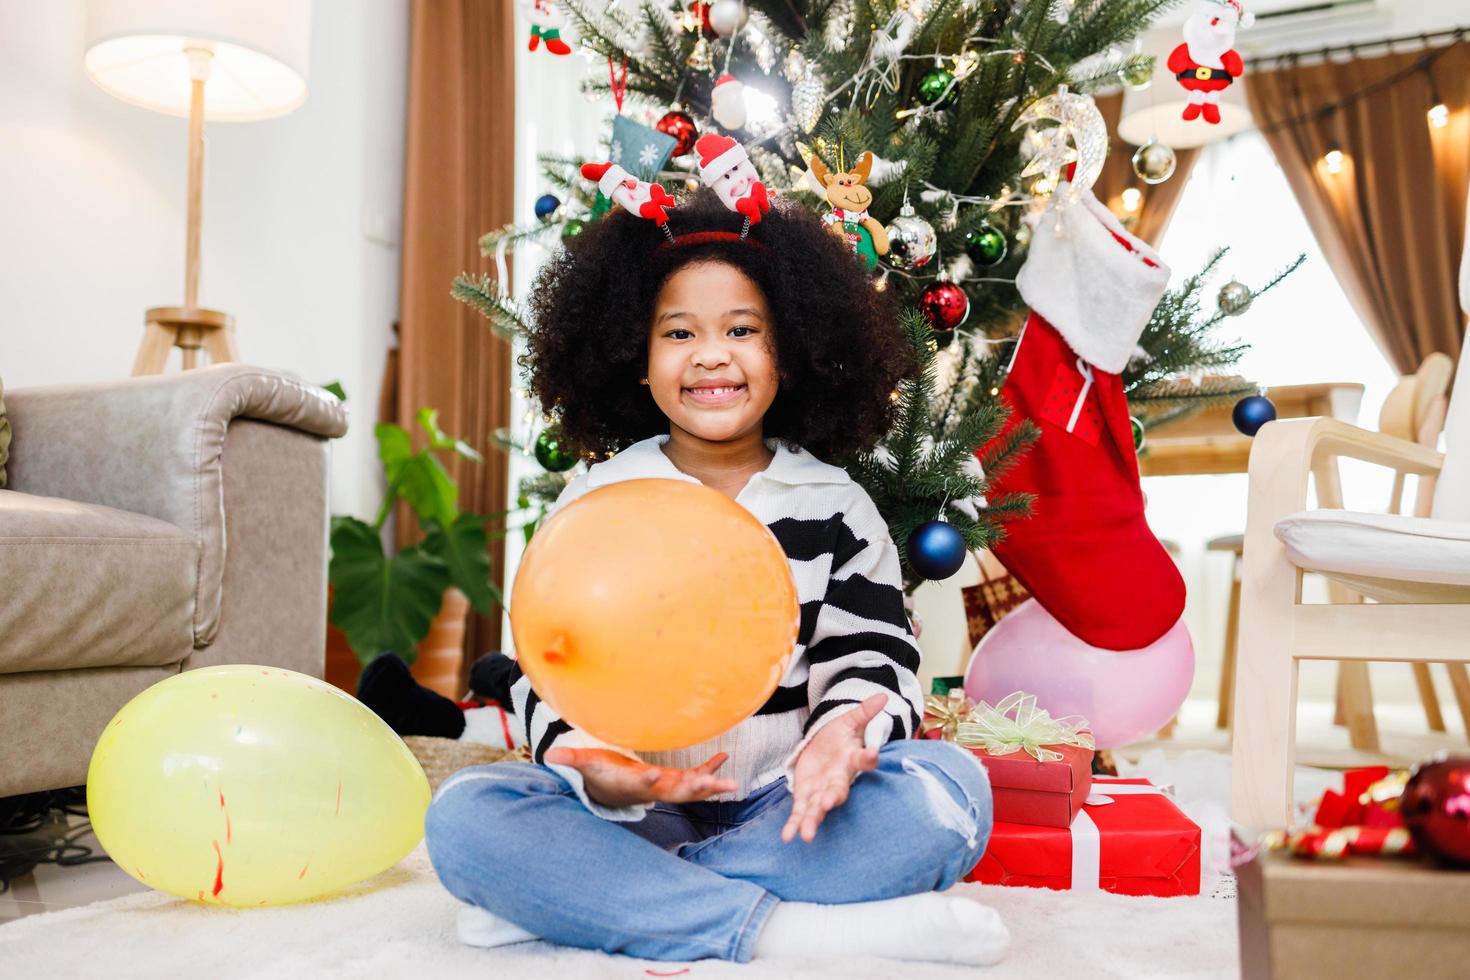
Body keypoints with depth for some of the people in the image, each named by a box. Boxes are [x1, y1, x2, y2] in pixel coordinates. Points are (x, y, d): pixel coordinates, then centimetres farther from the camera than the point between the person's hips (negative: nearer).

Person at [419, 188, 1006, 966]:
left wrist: (844, 732, -23)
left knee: (951, 788, -27)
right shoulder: (592, 507, 6)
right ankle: (781, 929, -28)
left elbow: (873, 658, 1)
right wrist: (596, 769, -22)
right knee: (463, 815, -24)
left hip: (787, 814, 1)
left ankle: (571, 902, -26)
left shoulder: (837, 509, 8)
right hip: (635, 819, 0)